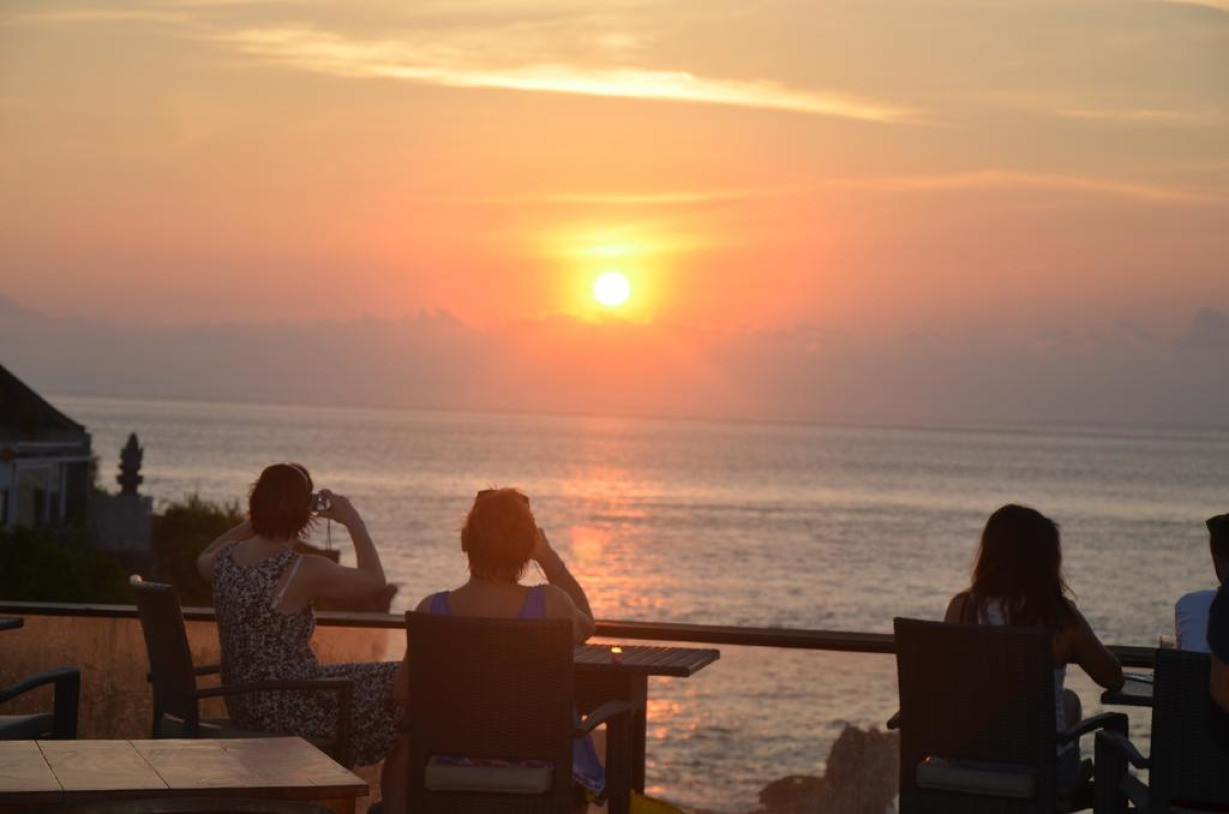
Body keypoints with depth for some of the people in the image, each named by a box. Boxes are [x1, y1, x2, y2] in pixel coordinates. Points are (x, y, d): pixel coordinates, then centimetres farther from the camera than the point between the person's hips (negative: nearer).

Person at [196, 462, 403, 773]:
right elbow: (374, 578, -6)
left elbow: (203, 559, 26)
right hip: (290, 712, -8)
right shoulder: (303, 571, -22)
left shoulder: (226, 560, -2)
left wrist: (251, 522, 21)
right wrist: (353, 520, 2)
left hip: (243, 708, 8)